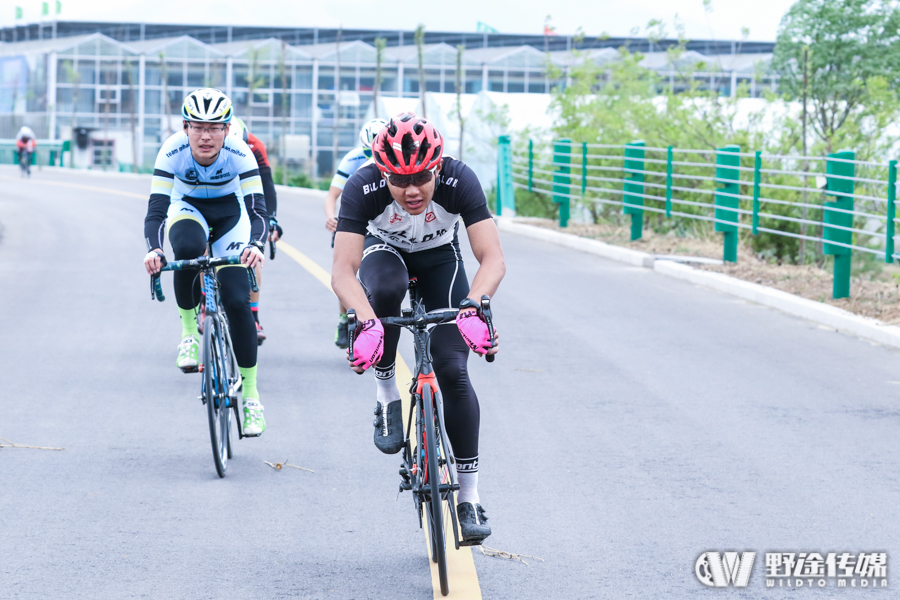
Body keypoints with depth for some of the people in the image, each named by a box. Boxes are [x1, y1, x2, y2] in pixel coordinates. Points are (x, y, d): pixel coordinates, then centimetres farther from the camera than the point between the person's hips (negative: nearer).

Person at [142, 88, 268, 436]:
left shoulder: (239, 153, -30)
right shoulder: (173, 151, -29)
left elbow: (257, 208, -34)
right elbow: (156, 209, -32)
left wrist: (255, 245, -55)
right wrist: (153, 250, -51)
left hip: (229, 213, 0)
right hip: (188, 209, 0)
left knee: (237, 299, -14)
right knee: (188, 248, -38)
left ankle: (250, 395, -2)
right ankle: (189, 330, -14)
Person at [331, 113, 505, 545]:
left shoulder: (459, 180, -34)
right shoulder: (363, 188, -34)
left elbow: (493, 259, -38)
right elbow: (342, 271, -40)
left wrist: (471, 307, -56)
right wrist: (366, 323, -57)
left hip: (440, 258, 0)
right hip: (386, 252, 0)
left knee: (452, 369, -13)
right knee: (384, 289, -38)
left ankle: (469, 497, -3)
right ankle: (386, 396, -14)